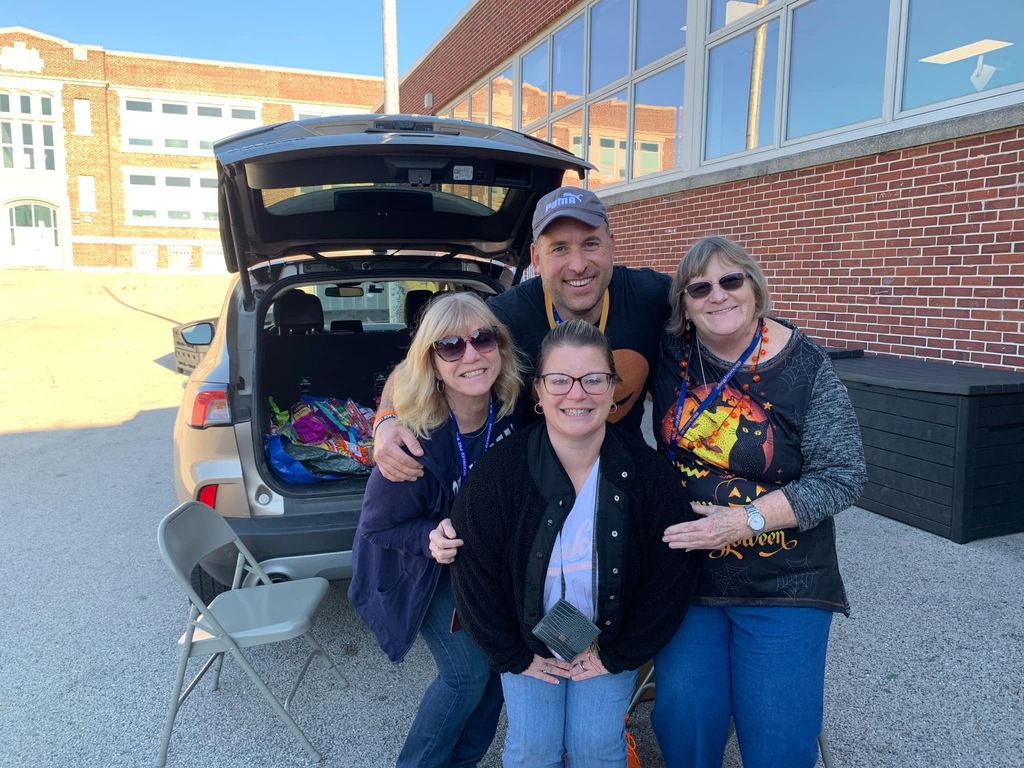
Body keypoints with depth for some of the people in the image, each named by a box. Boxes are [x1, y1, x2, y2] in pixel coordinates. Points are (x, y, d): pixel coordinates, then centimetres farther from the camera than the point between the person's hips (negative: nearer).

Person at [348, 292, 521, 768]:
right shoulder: (414, 438, -33)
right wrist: (437, 538, -35)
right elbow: (378, 527, -20)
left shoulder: (515, 409, -21)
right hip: (423, 566, -5)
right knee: (468, 672, -3)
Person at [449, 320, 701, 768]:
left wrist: (619, 655, -6)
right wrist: (513, 655, -7)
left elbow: (673, 571, -11)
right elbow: (474, 571, -13)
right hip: (529, 642, 0)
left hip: (610, 642, 1)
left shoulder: (647, 471, -20)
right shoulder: (499, 471, -23)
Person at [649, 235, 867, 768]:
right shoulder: (669, 351, -3)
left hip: (783, 585, -2)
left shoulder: (806, 368, -10)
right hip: (686, 570, 2)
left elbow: (842, 475, -11)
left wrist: (748, 520, -19)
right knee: (683, 721, 3)